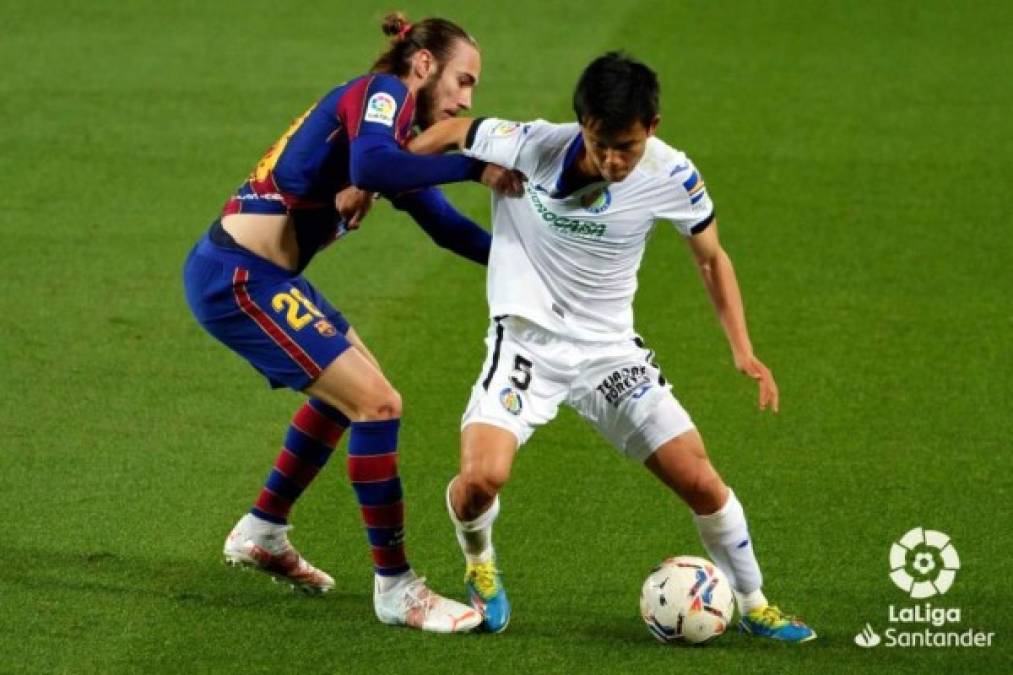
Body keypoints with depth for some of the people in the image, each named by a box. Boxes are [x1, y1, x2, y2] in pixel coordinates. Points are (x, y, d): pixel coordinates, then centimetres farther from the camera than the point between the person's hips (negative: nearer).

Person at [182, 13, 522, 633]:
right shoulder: (383, 93, -11)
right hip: (238, 279, -11)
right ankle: (396, 590, -4)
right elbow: (369, 167, -33)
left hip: (261, 276, 11)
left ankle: (262, 534, 41)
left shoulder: (397, 137, 18)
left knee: (350, 387, 28)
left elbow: (447, 228, 22)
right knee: (377, 402, -12)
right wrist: (477, 169, -29)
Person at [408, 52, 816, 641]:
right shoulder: (531, 147, -20)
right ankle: (480, 567, 11)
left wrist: (743, 351, -5)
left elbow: (712, 259, 4)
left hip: (609, 349, 2)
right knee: (480, 477, -24)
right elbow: (452, 132, 0)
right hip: (526, 341, -2)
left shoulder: (671, 177, -14)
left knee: (699, 479, -6)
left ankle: (754, 605, 19)